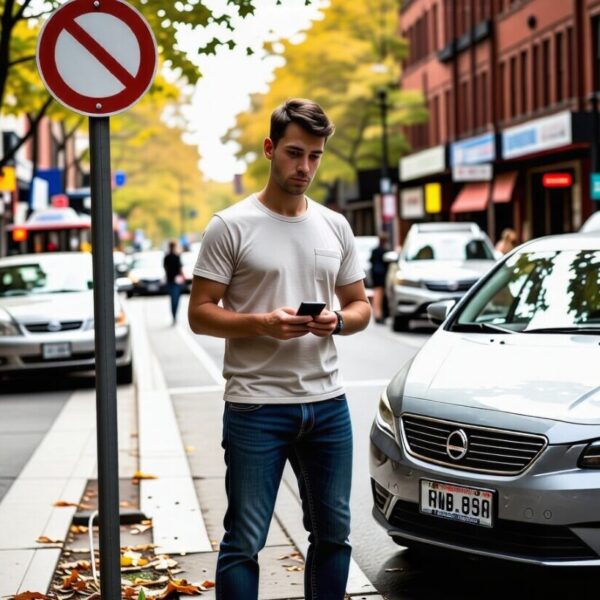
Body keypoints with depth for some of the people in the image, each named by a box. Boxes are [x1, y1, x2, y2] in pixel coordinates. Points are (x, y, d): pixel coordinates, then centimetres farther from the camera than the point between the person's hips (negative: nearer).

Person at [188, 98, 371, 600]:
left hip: (327, 403, 5)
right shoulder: (231, 227, -4)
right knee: (244, 541, -1)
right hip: (256, 405, -5)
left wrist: (338, 322, -8)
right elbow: (200, 314, -6)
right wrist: (264, 323, -21)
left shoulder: (335, 227, 11)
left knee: (333, 533, 14)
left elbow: (361, 305, 16)